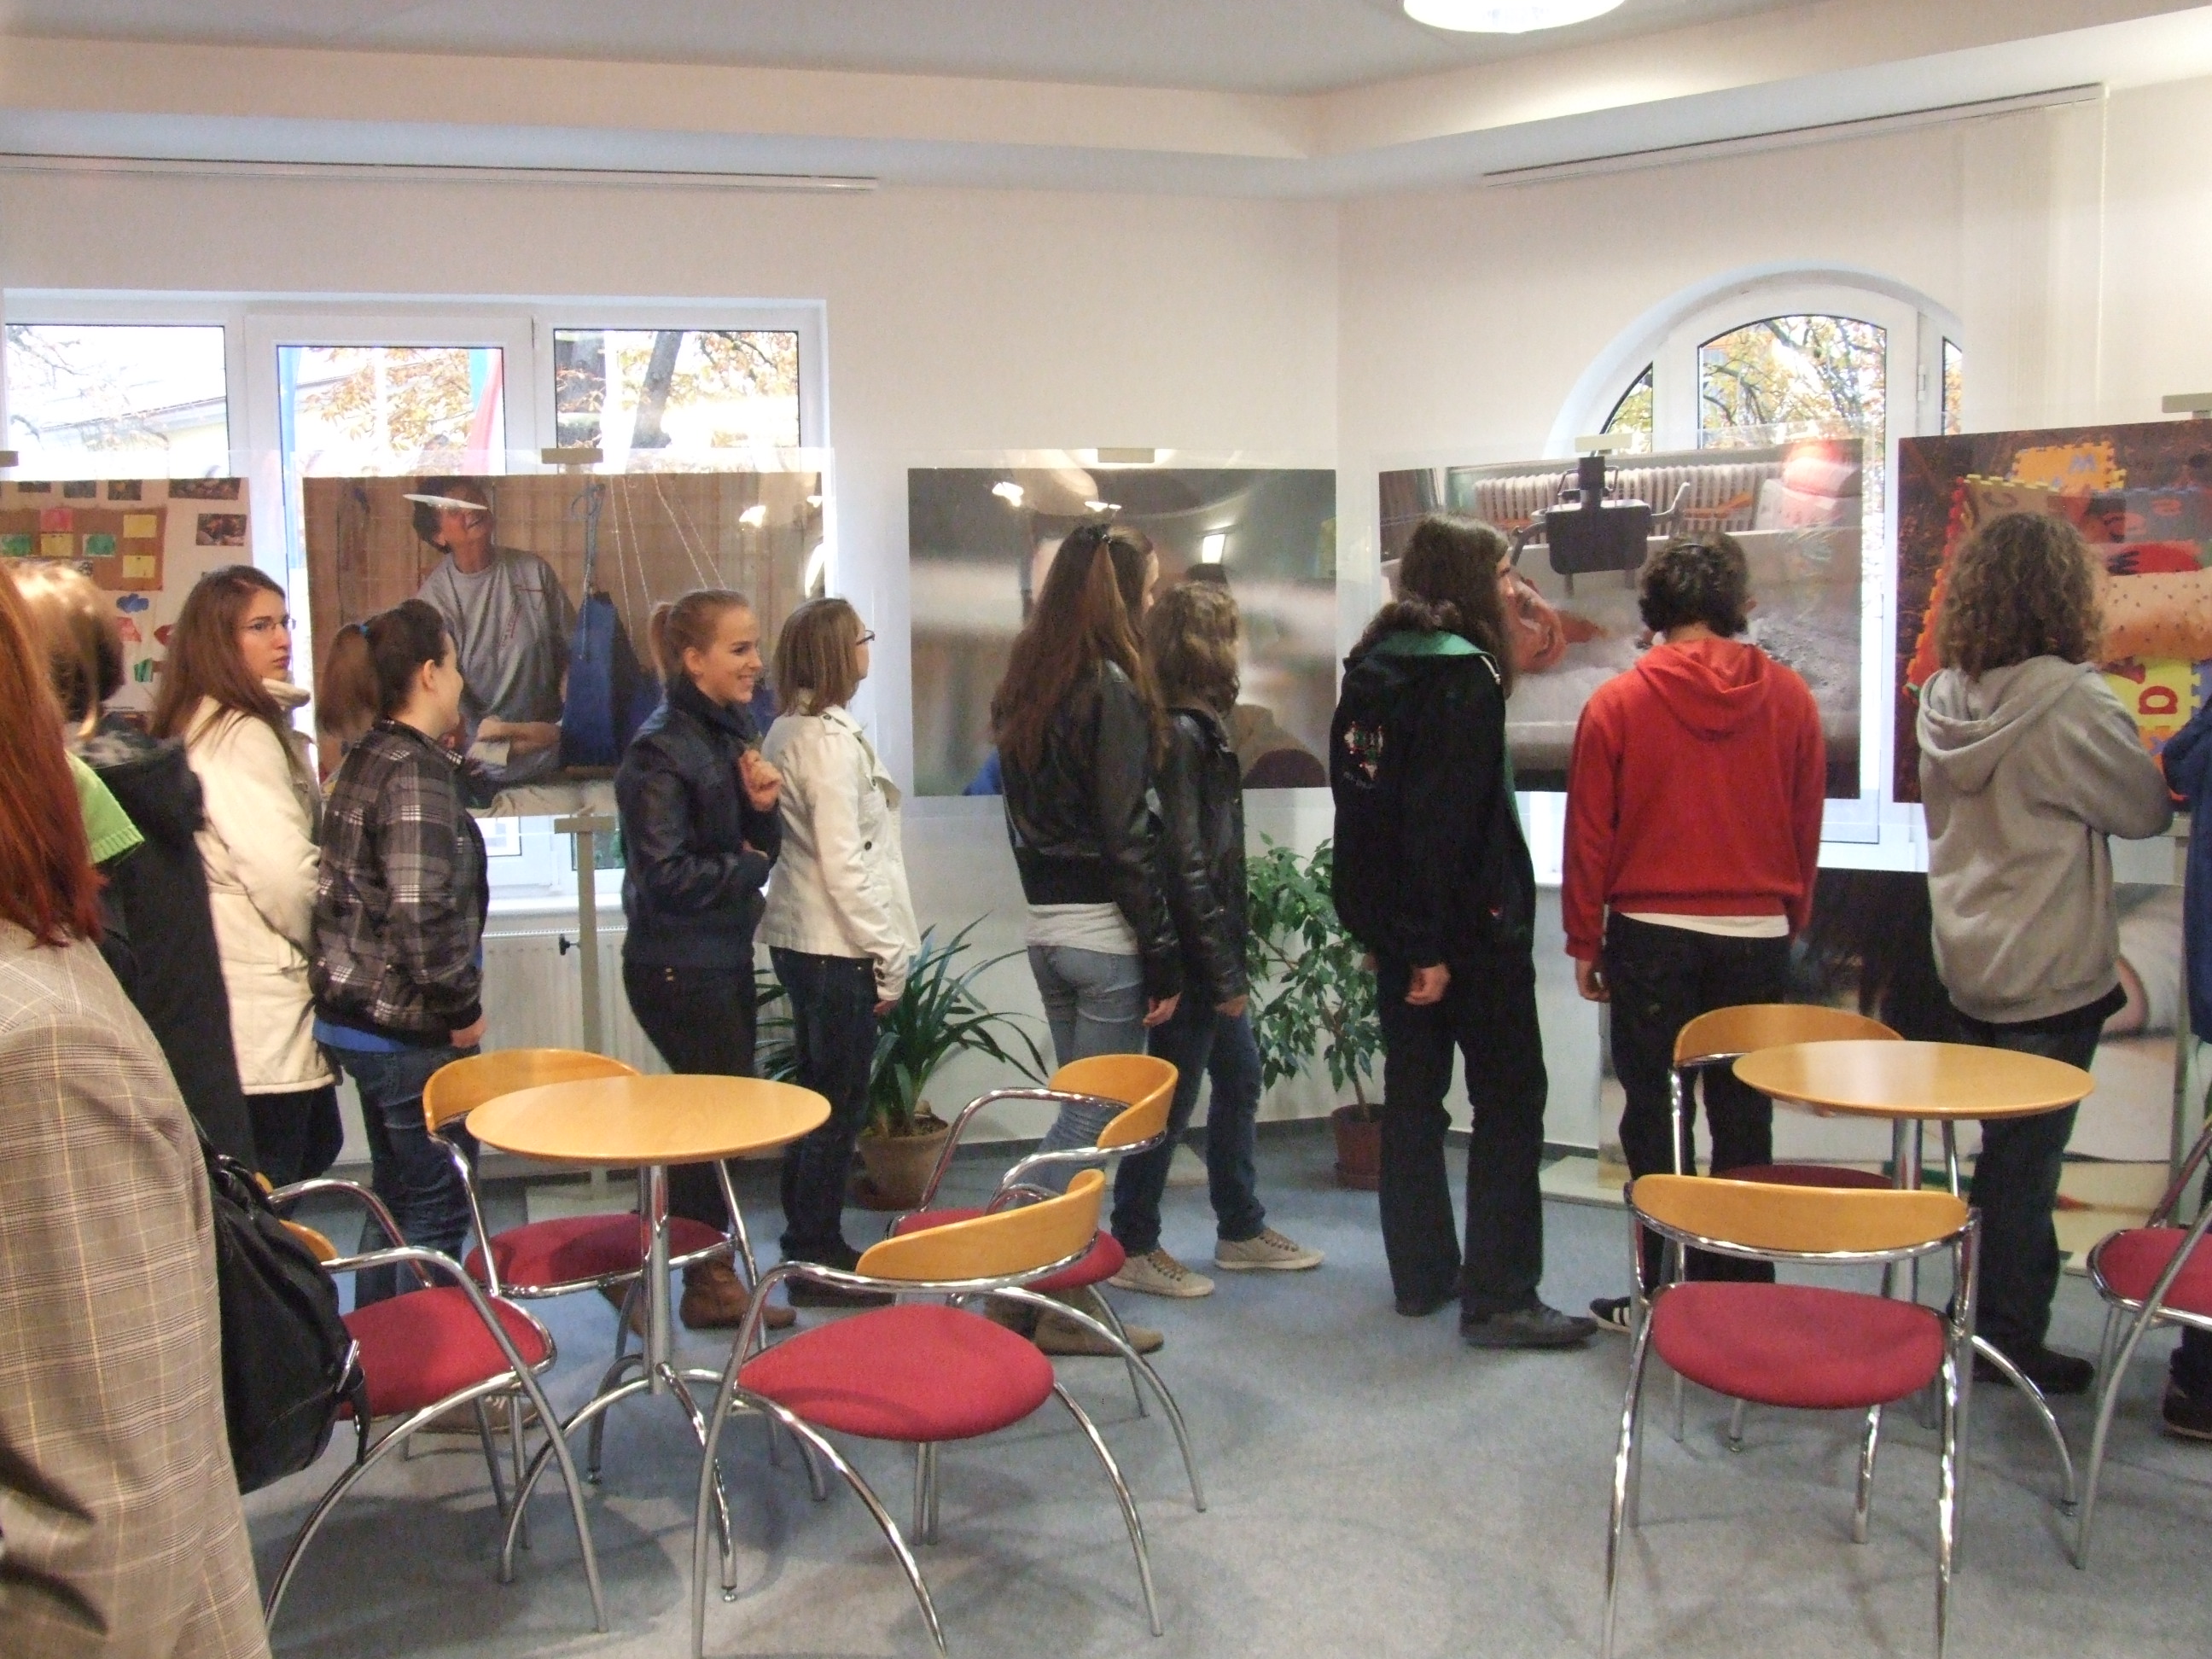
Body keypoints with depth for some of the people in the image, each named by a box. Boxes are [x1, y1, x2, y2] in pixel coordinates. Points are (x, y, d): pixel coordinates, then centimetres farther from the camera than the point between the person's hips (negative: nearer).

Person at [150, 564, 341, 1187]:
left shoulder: (203, 726, 16)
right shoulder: (244, 736, -16)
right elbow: (284, 873, -22)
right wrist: (328, 943, -4)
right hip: (264, 1006, -10)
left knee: (316, 1144, 17)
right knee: (271, 1187, -3)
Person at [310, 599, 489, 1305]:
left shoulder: (364, 759, 10)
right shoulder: (415, 771, -18)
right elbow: (420, 909, -24)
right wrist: (463, 1008, -16)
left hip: (357, 1015, 9)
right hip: (413, 1027, -9)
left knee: (395, 1193, 20)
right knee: (438, 1206, 3)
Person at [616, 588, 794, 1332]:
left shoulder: (734, 731, 8)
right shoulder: (661, 750, -17)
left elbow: (760, 849, 12)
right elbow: (666, 874, -22)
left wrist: (764, 808, -9)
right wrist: (746, 868, -9)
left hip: (726, 957, 8)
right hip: (679, 968, -8)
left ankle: (709, 1274, 28)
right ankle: (710, 1283, 15)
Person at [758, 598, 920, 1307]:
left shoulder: (787, 731, 11)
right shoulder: (832, 740, -16)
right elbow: (844, 863, -19)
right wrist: (888, 955, -13)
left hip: (797, 937, 9)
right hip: (836, 945, -9)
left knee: (816, 1098, 18)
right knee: (839, 1108, 0)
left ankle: (808, 1243, 28)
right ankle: (817, 1261, 9)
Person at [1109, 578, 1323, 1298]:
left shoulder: (1199, 726, 12)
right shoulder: (1179, 734, -18)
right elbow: (1184, 863, -22)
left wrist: (1230, 960, 12)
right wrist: (1221, 970, -19)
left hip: (1211, 949, 10)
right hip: (1192, 953, -10)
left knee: (1239, 1083, 18)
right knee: (1171, 1099, 1)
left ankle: (1241, 1231, 31)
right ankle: (1134, 1248, 14)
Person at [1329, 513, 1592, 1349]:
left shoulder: (1370, 668, 11)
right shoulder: (1463, 672, -15)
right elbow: (1449, 817, -21)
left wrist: (1389, 927, 14)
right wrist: (1435, 945, -20)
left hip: (1388, 917, 8)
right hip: (1470, 924, -8)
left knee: (1412, 1093, 13)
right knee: (1509, 1098, -1)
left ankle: (1421, 1272, 22)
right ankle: (1498, 1296, -1)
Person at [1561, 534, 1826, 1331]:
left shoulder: (1617, 702, -7)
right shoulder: (1789, 698, -1)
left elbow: (1589, 836, -5)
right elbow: (1807, 828, 6)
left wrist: (1585, 944, 4)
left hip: (1651, 936, -2)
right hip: (1758, 937, 2)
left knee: (1656, 1118, 6)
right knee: (1744, 1119, 10)